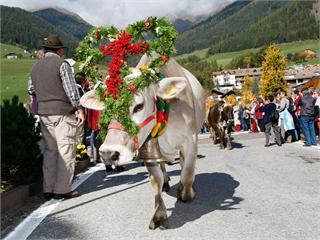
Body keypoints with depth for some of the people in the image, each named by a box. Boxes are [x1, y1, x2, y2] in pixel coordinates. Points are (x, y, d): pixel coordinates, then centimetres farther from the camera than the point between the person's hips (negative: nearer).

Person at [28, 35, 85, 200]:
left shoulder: (35, 67, 13)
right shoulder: (62, 64, -7)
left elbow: (31, 90, 18)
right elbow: (71, 89, -10)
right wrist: (79, 109, -8)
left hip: (44, 113, 7)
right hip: (63, 112, -6)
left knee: (49, 151, 11)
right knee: (65, 151, -2)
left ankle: (48, 189, 14)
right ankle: (62, 189, 0)